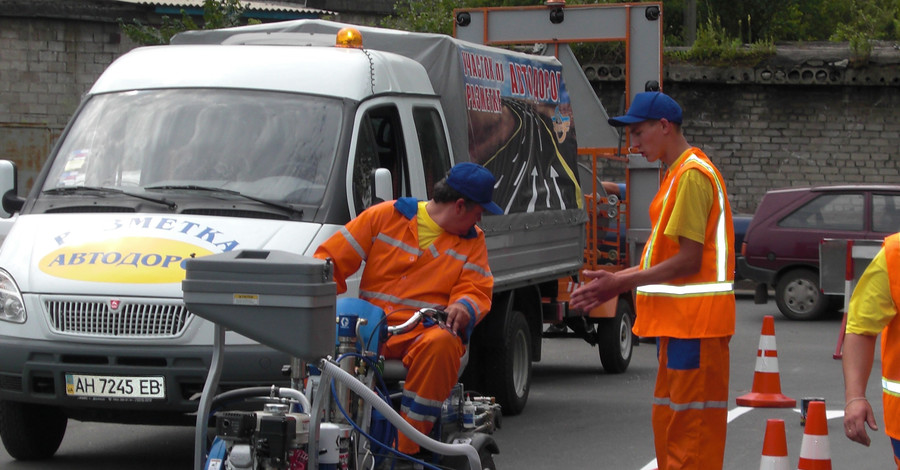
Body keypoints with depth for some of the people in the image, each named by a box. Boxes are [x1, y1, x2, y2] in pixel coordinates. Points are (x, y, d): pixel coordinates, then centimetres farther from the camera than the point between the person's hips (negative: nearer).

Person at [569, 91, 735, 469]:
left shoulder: (692, 174, -14)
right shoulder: (677, 174, 18)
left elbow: (688, 260, -18)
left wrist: (621, 283, -14)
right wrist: (617, 280, 12)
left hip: (695, 322, -10)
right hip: (678, 320, 10)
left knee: (690, 430, -9)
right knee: (667, 424, 13)